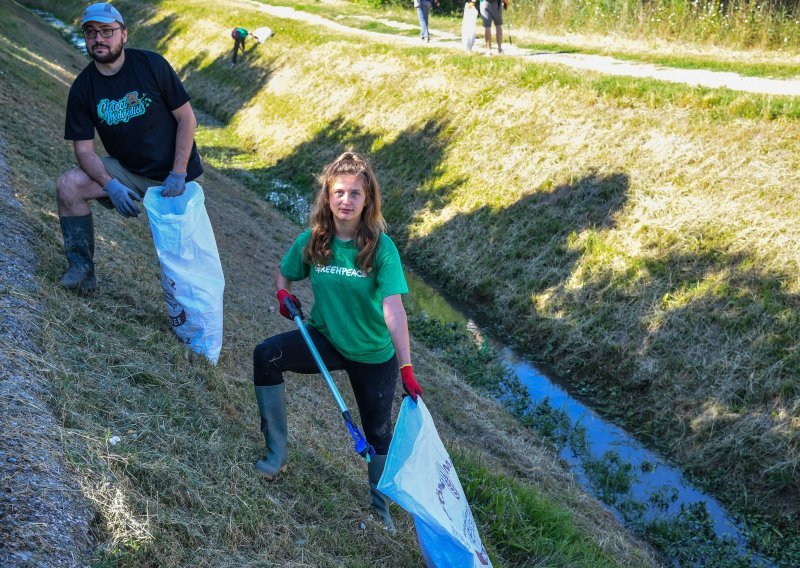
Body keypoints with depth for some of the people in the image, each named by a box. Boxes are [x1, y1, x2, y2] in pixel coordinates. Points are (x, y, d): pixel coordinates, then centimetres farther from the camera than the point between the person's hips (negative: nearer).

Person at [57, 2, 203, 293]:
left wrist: (177, 175, -19)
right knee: (68, 185, -18)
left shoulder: (151, 64, -14)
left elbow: (187, 118, -11)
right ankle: (82, 269, -8)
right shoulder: (83, 88, -6)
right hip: (127, 171, 3)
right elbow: (84, 149, -6)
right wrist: (110, 185, -25)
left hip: (174, 173, -3)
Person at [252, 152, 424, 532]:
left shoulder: (381, 247, -21)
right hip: (325, 339, 2)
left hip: (374, 355, -2)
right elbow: (283, 273, 9)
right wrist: (283, 292, -15)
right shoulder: (312, 241, -11)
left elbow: (393, 308, -29)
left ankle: (380, 504, 39)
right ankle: (277, 454, -9)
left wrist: (406, 369, -36)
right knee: (265, 355, -23)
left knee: (378, 432, 12)